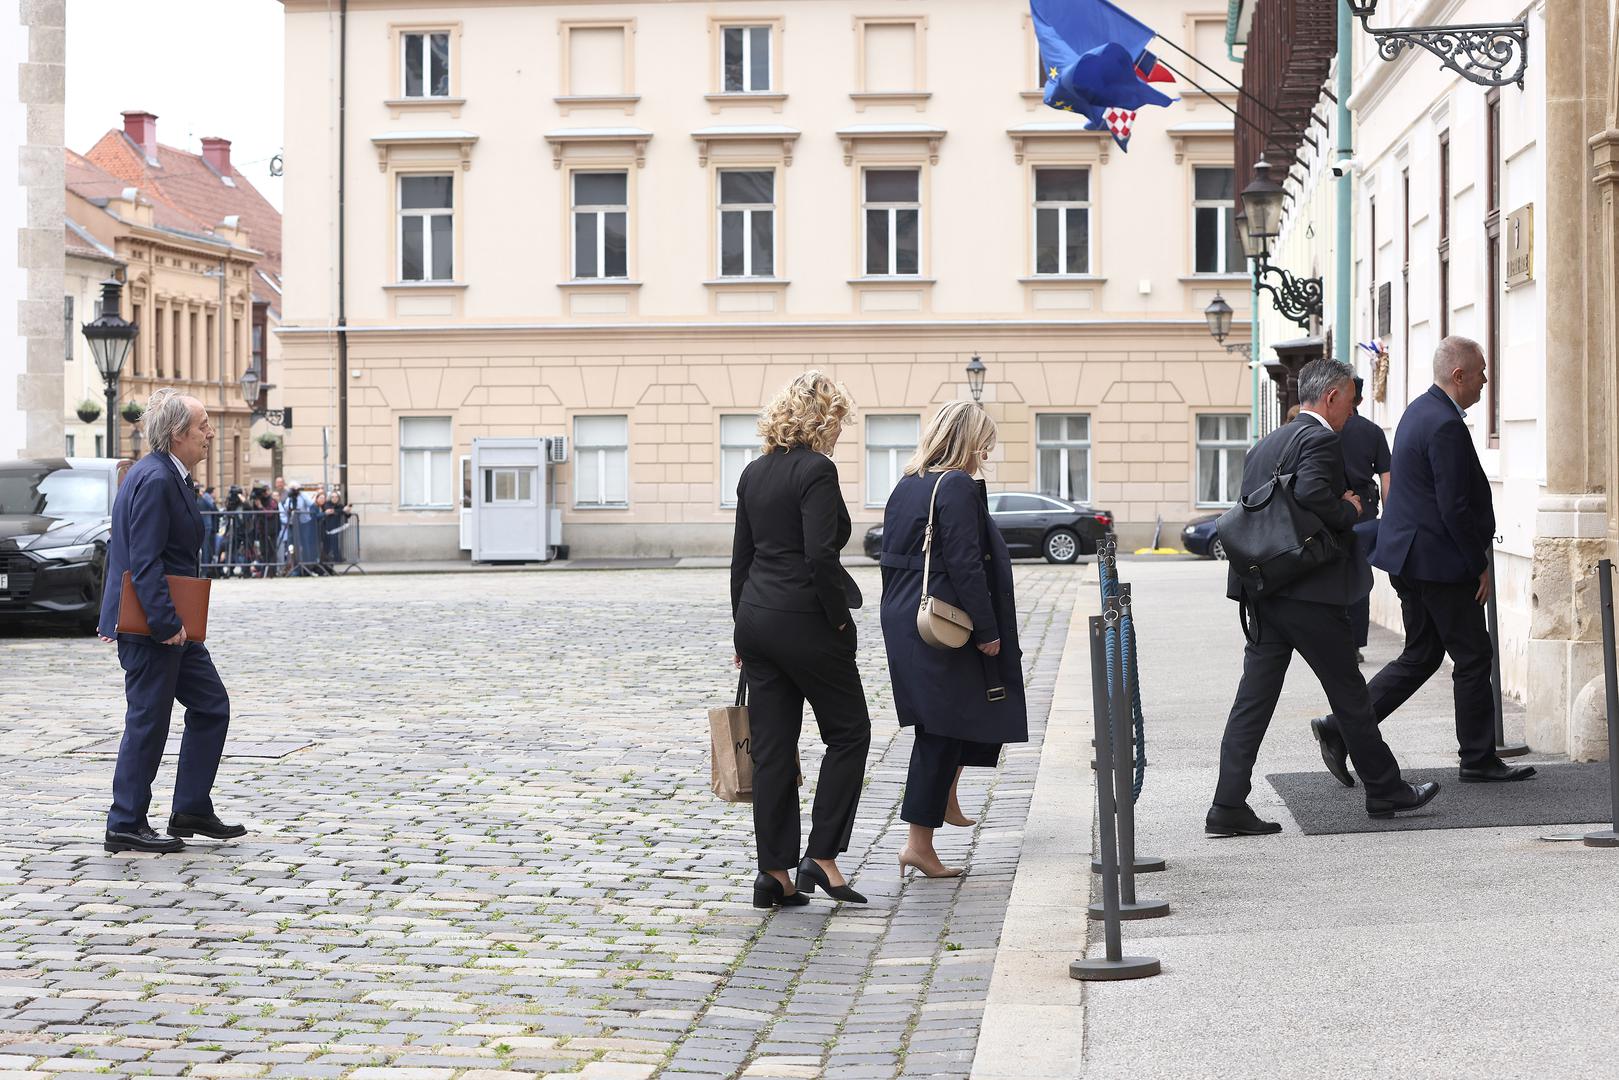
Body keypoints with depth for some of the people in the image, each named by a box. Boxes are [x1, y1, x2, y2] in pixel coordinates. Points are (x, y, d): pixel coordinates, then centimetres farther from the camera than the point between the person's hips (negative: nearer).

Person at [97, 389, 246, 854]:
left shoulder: (166, 475, 14)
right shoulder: (155, 480, -19)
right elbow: (144, 562, -24)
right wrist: (166, 623, -24)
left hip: (170, 623, 10)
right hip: (151, 625, -10)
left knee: (210, 707, 12)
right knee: (148, 722, -2)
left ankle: (191, 811, 16)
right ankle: (126, 826, 7)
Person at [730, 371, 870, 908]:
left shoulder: (753, 473, 11)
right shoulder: (817, 470, -12)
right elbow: (820, 555, -21)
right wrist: (841, 619, -9)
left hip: (755, 618, 7)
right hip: (804, 620, -7)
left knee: (771, 747, 9)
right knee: (848, 732, 7)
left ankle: (774, 873, 10)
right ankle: (821, 857, 2)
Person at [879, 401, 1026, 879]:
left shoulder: (907, 485, 12)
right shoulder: (958, 486, -14)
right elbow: (965, 565, -19)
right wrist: (988, 632, -14)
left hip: (904, 620, 9)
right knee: (942, 731, -3)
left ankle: (946, 800, 28)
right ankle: (920, 843, -1)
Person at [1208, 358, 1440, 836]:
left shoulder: (1265, 445, 18)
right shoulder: (1320, 439, -9)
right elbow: (1311, 493, -26)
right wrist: (1350, 513, -9)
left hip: (1263, 591, 8)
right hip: (1309, 590, -8)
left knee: (1254, 697, 4)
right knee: (1349, 693, 6)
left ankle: (1229, 806, -1)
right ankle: (1384, 789, 20)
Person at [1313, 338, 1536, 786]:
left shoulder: (1419, 411, 13)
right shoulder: (1446, 425, -20)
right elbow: (1455, 508, -22)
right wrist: (1480, 566, -13)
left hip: (1410, 558, 10)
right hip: (1440, 563, -10)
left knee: (1420, 657, 14)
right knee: (1472, 658, 3)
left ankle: (1341, 727, 7)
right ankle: (1478, 760, 13)